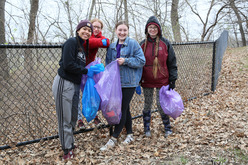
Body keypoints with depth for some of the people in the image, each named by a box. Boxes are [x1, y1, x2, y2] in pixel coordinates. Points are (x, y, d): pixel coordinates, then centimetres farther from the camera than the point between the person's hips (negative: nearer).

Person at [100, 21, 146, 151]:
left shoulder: (133, 44, -6)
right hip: (116, 82, 6)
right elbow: (108, 63, 16)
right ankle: (130, 134, 28)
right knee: (125, 108, 14)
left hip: (129, 82, -6)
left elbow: (141, 61, -10)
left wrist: (126, 61, -19)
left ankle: (113, 139, 3)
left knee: (122, 109, -4)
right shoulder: (112, 46, 11)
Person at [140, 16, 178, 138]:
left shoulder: (165, 43, -1)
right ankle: (147, 129, 25)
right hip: (147, 81, 2)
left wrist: (172, 79, -3)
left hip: (162, 80, -2)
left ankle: (167, 128, 21)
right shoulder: (143, 44, 4)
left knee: (161, 104, 1)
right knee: (147, 104, 11)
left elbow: (172, 62, 1)